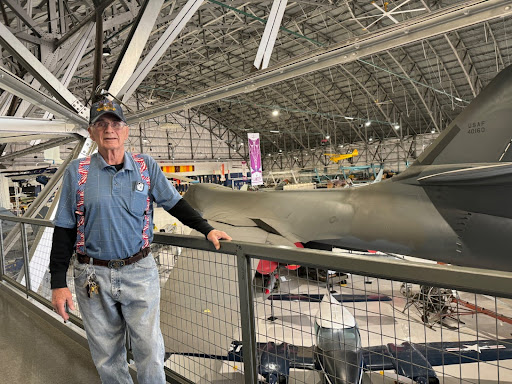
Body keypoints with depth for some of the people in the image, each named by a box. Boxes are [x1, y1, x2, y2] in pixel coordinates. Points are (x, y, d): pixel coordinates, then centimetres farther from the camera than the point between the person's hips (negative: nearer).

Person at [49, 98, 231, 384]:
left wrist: (207, 229, -3)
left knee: (150, 350, 7)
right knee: (106, 355, 16)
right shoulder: (77, 172, -1)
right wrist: (58, 284, -3)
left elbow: (175, 203, 7)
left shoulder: (147, 167, 0)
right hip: (93, 277, 1)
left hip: (140, 272, 0)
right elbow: (65, 229, 0)